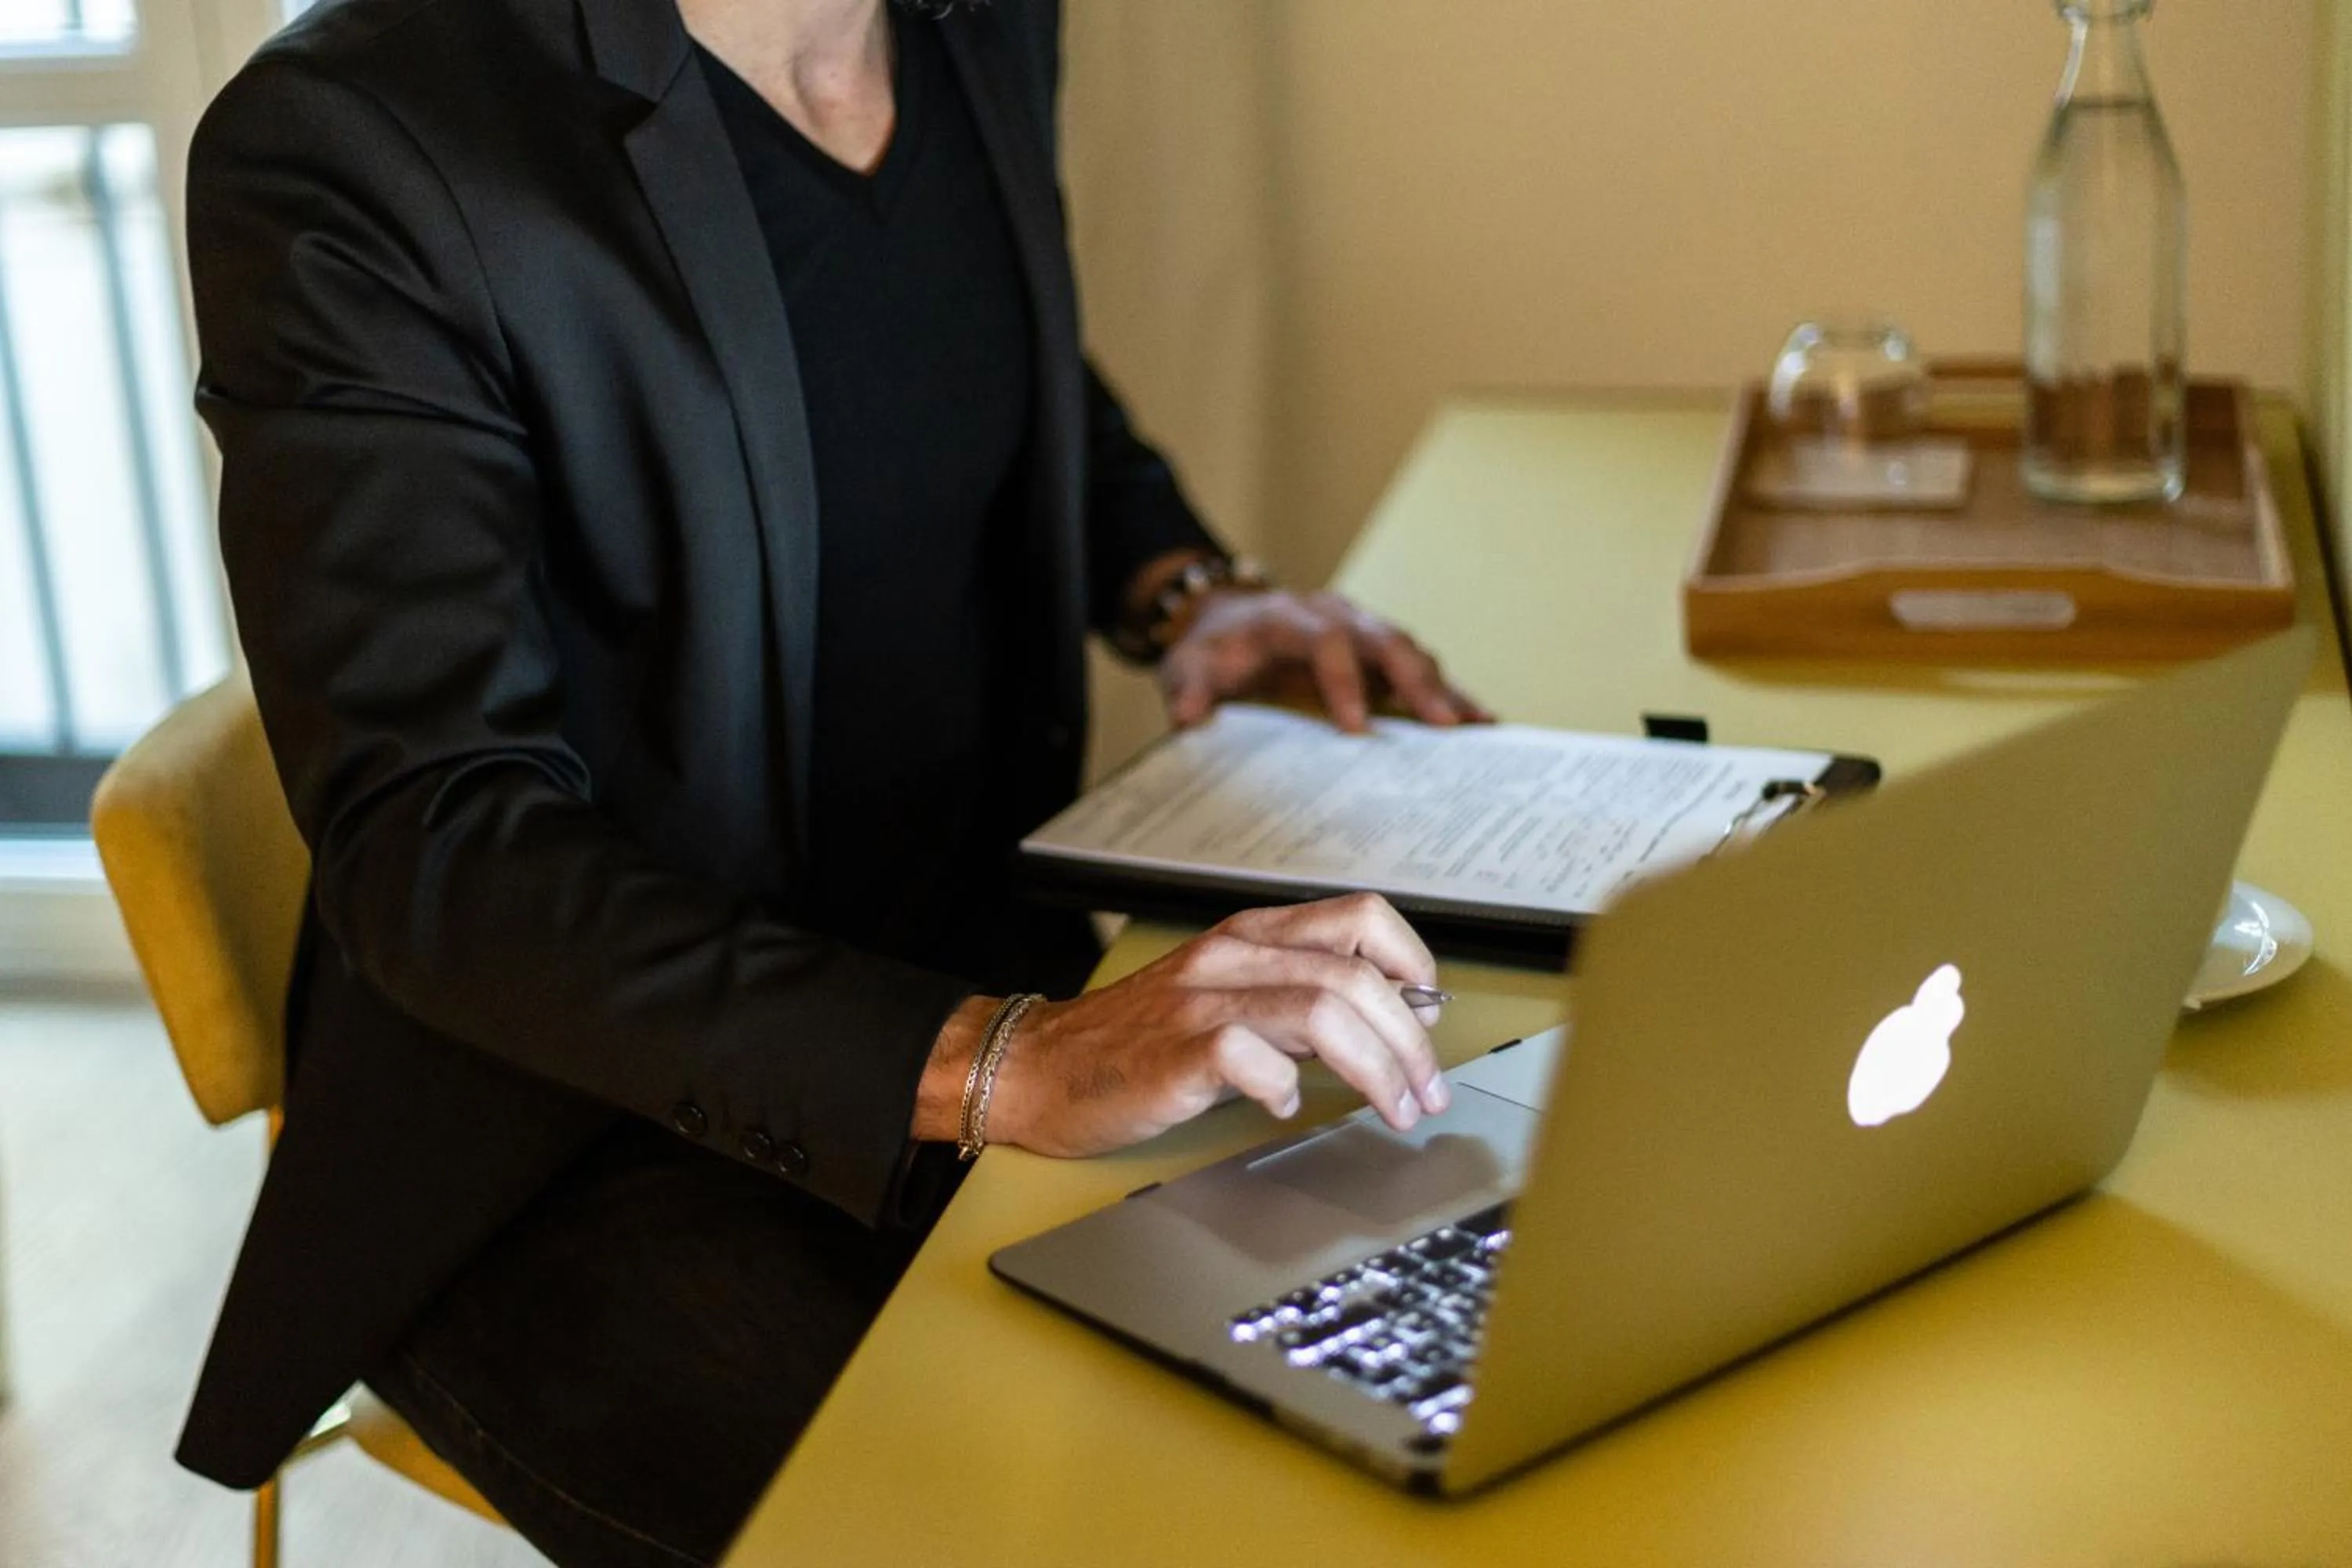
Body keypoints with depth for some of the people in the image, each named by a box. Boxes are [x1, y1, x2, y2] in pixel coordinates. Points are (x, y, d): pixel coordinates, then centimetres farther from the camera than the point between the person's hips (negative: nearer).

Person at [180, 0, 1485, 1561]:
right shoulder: (345, 153, -19)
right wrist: (991, 1066, -35)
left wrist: (1179, 584, 1)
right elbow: (426, 844, -24)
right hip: (581, 1126, -6)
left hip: (986, 951, 6)